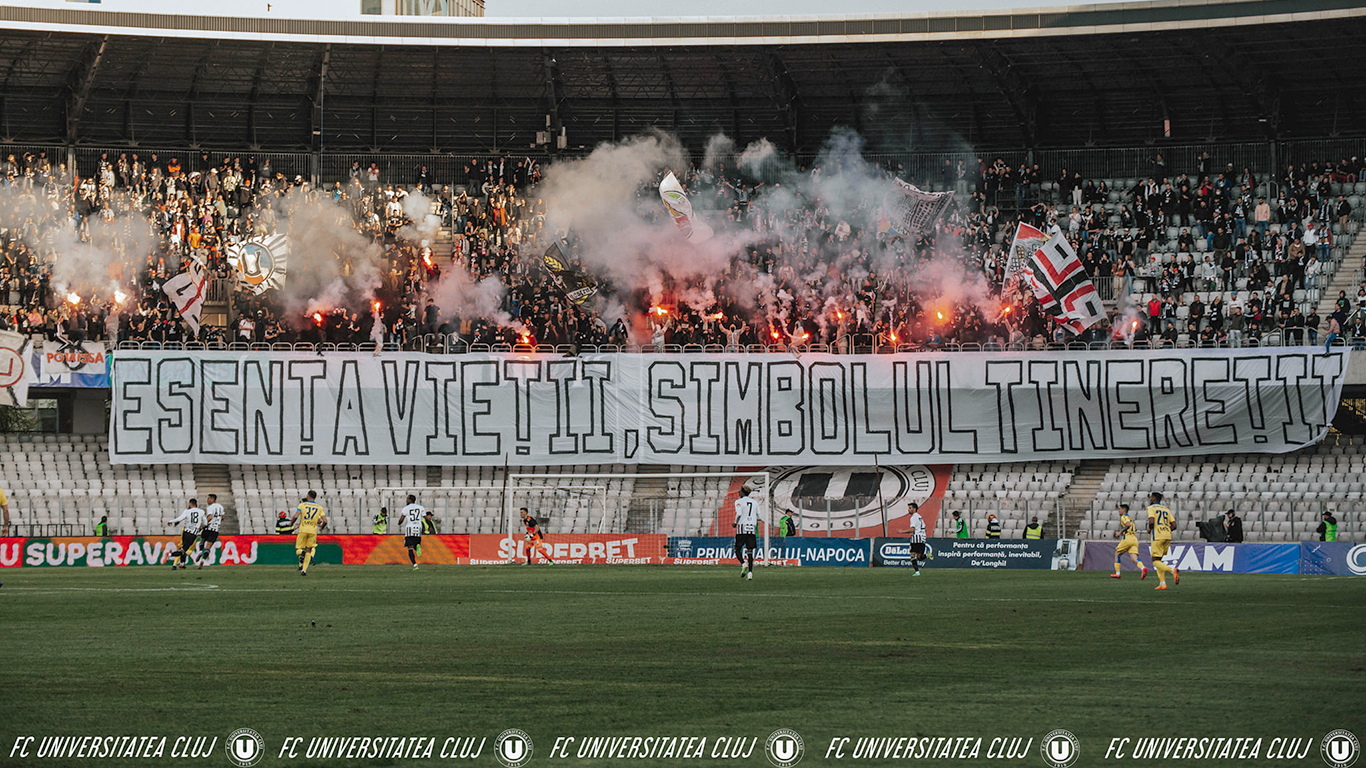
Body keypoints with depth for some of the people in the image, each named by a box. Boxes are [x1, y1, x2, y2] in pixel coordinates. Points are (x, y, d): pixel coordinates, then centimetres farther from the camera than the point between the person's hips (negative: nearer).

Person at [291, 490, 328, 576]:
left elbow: (296, 516, -12)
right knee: (309, 550, 12)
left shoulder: (302, 505, 2)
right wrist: (322, 526, 23)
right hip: (313, 531, 1)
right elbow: (325, 521, 0)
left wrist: (291, 523, 8)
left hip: (303, 530, -1)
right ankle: (304, 570, 3)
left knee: (298, 548, 11)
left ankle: (302, 553, -26)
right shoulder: (319, 507, 6)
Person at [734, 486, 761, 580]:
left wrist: (735, 523, -1)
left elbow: (739, 514, -16)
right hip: (752, 528, 4)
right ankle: (750, 572, -5)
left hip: (741, 529, -4)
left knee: (737, 550, 6)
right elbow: (758, 516, 12)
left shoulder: (738, 502, -2)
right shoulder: (755, 502, 13)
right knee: (750, 551, 5)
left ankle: (743, 564, -20)